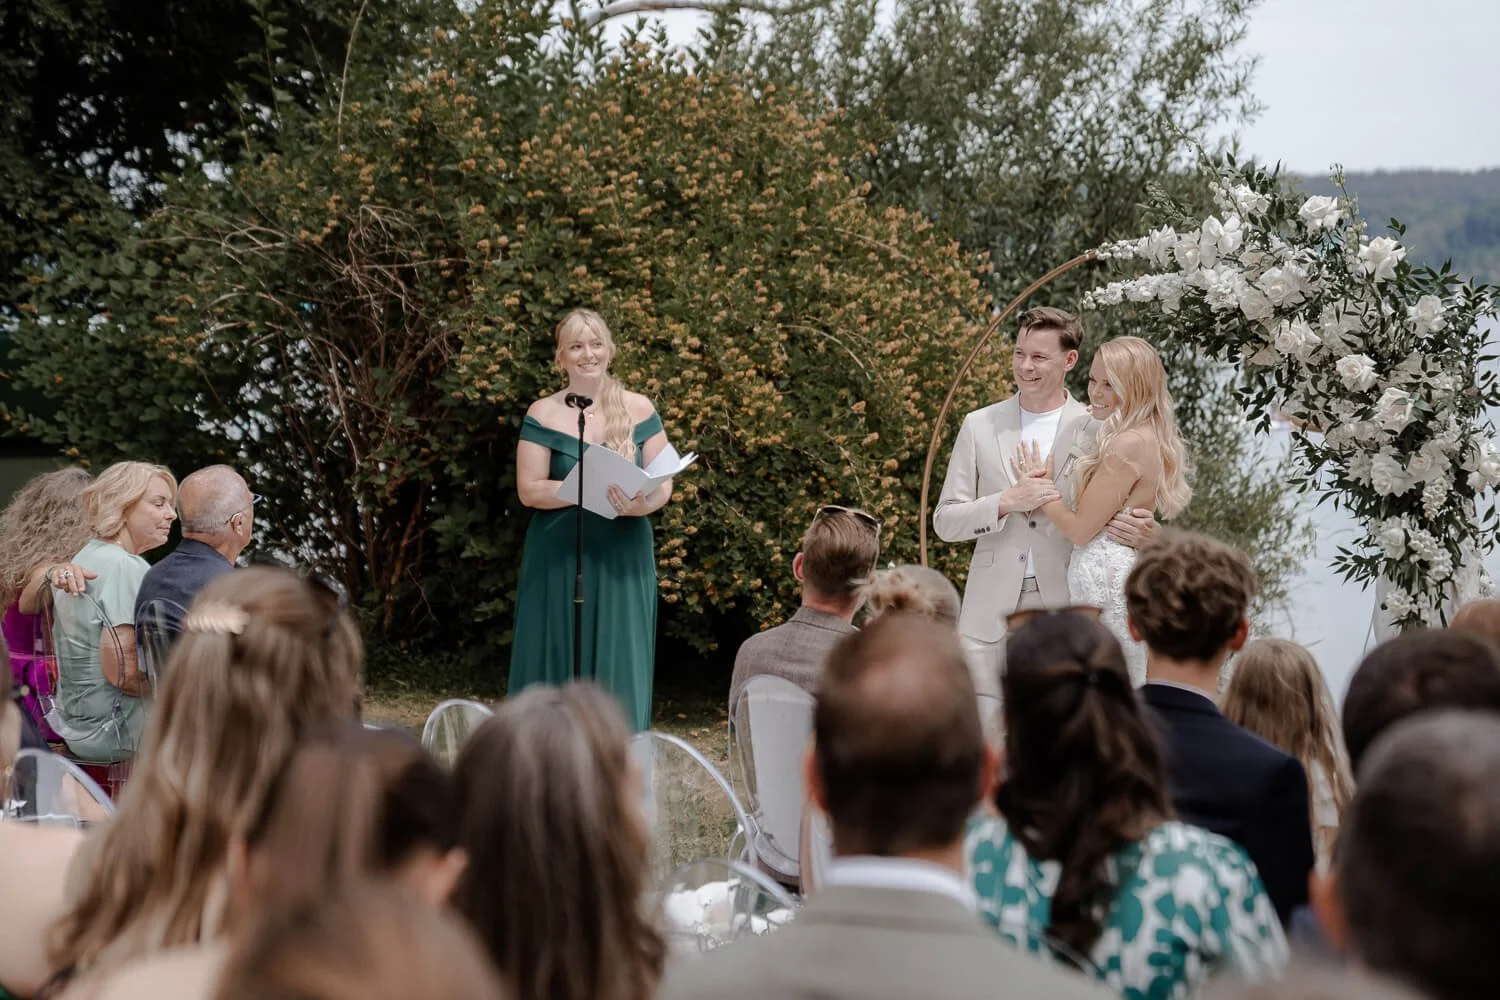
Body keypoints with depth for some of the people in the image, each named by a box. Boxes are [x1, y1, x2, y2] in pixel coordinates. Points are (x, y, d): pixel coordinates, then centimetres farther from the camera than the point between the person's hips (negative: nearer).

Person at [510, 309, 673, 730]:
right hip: (559, 561, -1)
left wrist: (641, 503, -19)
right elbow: (529, 490, -6)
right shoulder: (543, 415, 1)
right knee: (560, 668, 0)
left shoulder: (639, 410, 5)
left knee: (619, 670, 0)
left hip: (623, 560, 1)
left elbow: (663, 483, 4)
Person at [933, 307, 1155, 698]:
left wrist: (1138, 532, -16)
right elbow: (945, 521, 6)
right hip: (991, 612, 1)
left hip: (1065, 607, -1)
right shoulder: (980, 425, 8)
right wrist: (1006, 502, -12)